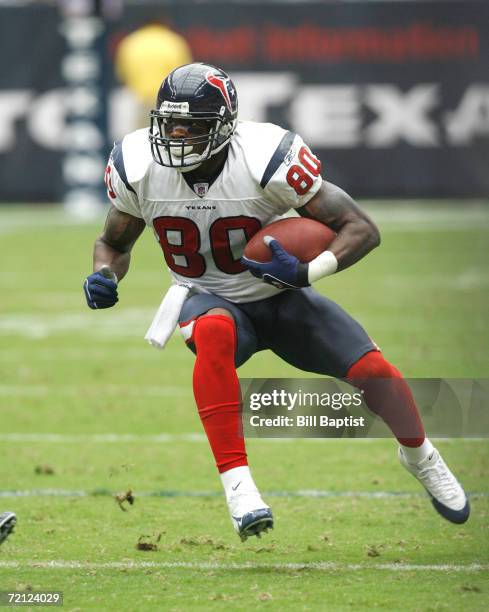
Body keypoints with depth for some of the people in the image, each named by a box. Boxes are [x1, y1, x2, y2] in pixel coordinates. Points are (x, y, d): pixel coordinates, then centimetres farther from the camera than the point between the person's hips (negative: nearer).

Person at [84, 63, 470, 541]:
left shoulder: (267, 160, -25)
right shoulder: (137, 167, -15)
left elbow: (361, 229, -19)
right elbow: (114, 243, 6)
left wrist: (307, 272, -35)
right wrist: (104, 276, -17)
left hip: (278, 295, 0)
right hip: (208, 300, 0)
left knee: (371, 369, -14)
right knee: (216, 332, -37)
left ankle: (420, 458, 21)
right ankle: (236, 482, -38)